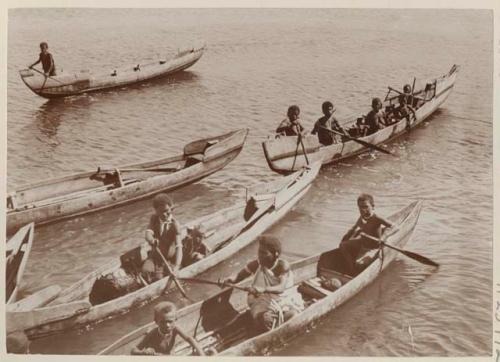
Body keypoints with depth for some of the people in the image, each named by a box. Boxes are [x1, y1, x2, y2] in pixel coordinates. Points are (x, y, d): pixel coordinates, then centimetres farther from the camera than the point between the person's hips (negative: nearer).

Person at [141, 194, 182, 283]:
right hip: (155, 255, 3)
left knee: (159, 277, -22)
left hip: (170, 258, -3)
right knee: (146, 270, -22)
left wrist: (176, 266, -44)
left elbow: (179, 246, -28)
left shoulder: (174, 224, -18)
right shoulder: (154, 218, -4)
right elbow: (148, 233, -19)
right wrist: (151, 240, -47)